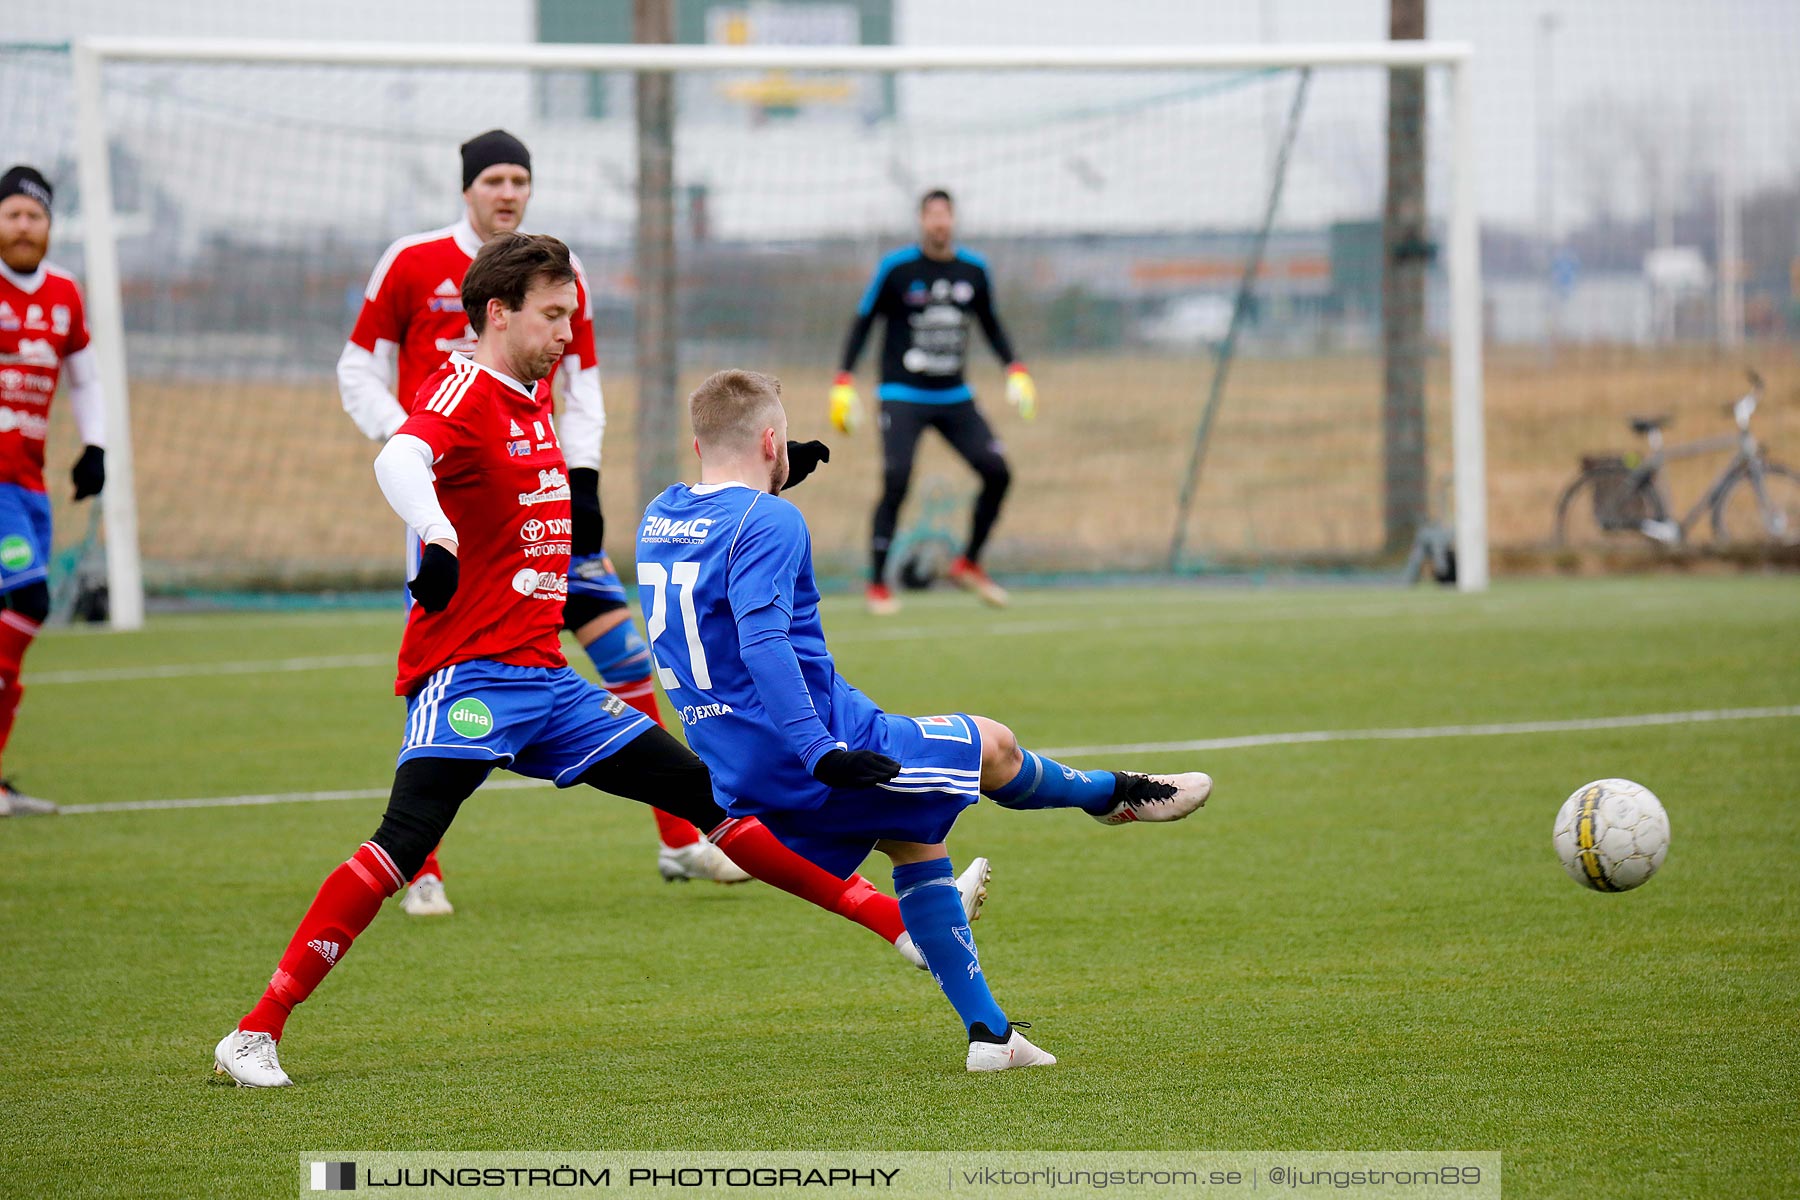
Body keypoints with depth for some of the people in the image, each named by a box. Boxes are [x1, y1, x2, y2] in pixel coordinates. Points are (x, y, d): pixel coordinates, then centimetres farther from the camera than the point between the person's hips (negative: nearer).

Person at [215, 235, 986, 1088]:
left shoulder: (533, 394, 16)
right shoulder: (463, 388, -11)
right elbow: (400, 458, -32)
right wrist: (436, 537, -53)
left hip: (546, 681, 9)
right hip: (469, 676, -9)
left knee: (707, 793, 10)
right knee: (407, 839, -25)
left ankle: (905, 923, 15)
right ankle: (254, 1035, -24)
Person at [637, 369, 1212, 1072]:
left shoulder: (658, 517, 8)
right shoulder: (769, 523, -19)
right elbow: (762, 640, -31)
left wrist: (766, 483, 29)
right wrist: (821, 751, -35)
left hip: (737, 778, 9)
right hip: (806, 765, -9)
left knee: (916, 838, 25)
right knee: (993, 748, 12)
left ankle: (987, 1032, 23)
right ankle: (1113, 795, 42)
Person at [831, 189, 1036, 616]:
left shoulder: (974, 270, 5)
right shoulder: (896, 269, -6)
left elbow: (990, 325, 19)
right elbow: (863, 322, 0)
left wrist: (1015, 372, 9)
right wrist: (844, 383, -7)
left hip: (955, 397, 4)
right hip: (902, 396, -4)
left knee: (998, 472, -8)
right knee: (895, 484, -16)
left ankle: (968, 564, 10)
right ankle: (877, 585, -4)